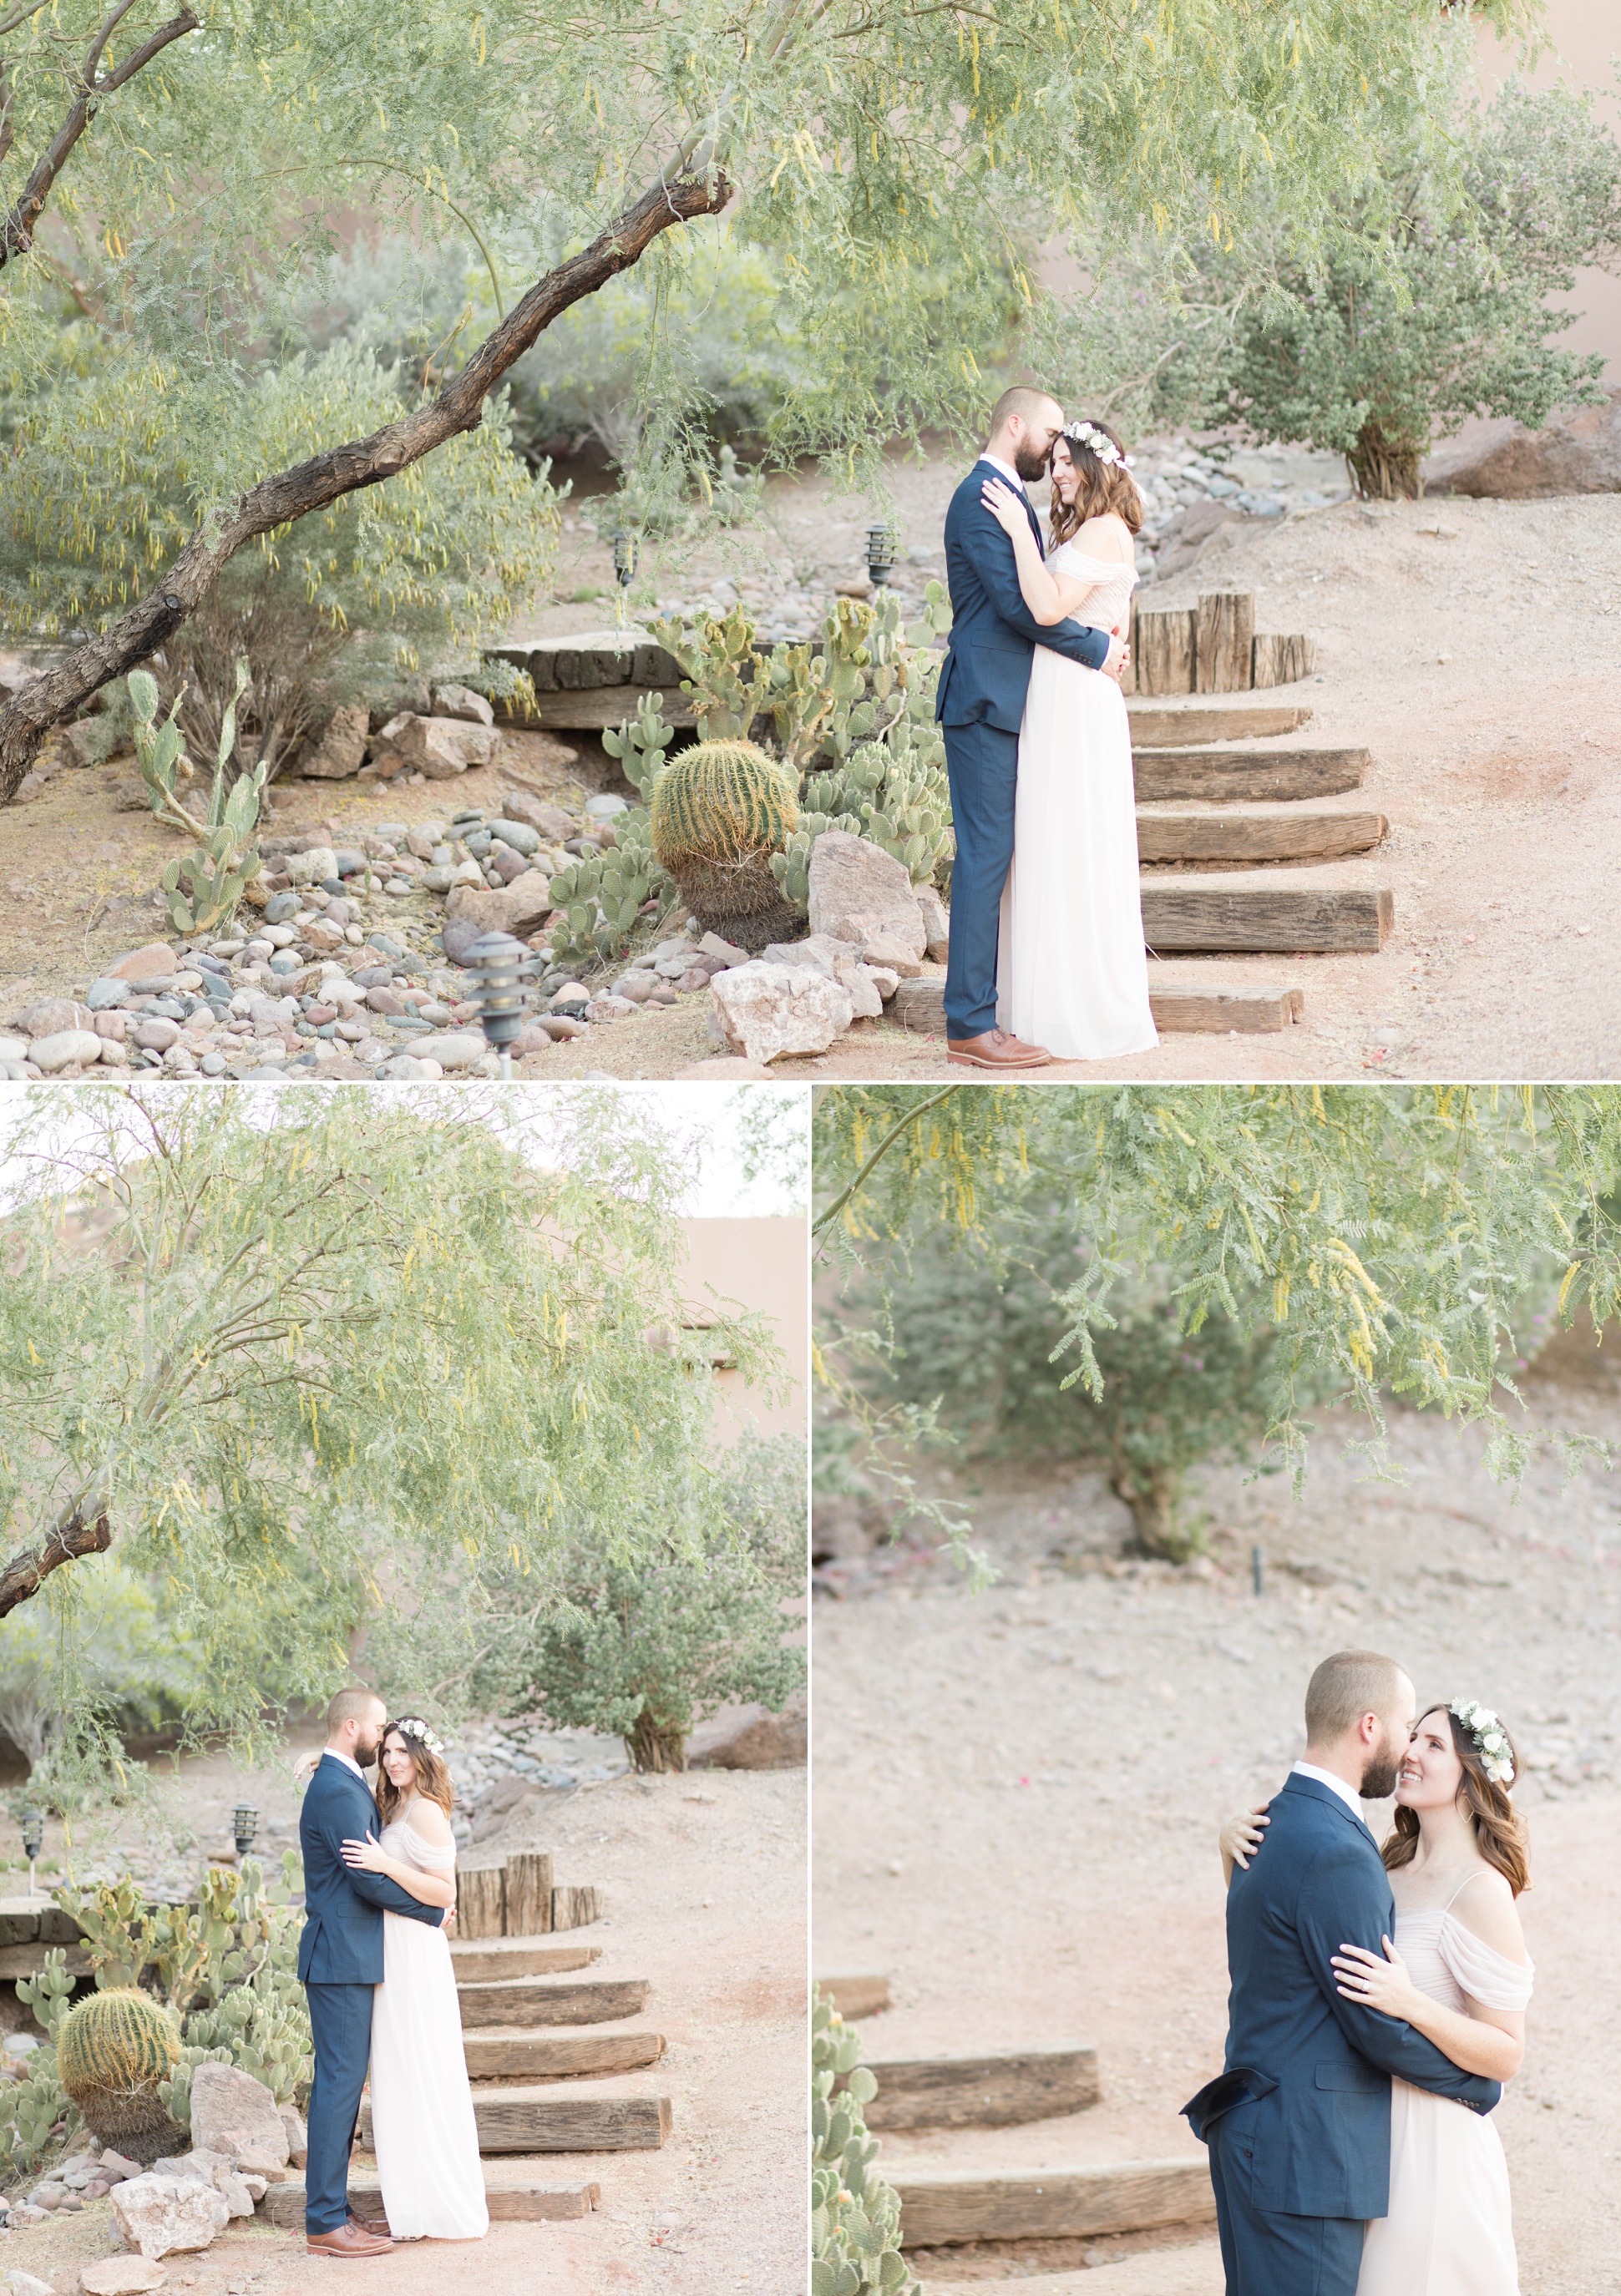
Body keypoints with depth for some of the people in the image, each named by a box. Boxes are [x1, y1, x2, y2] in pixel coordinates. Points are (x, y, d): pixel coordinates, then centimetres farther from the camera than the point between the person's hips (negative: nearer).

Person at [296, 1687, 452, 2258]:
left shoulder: (340, 1785, 17)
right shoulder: (339, 1792, -16)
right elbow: (369, 1879, -20)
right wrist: (433, 1911, -7)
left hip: (344, 1958, 11)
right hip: (342, 1959, -11)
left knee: (342, 2083, 13)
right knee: (340, 2083, -8)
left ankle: (330, 2209, 17)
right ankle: (326, 2224, -6)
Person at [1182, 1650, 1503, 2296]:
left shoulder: (1275, 1824, 13)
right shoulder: (1334, 1855, -19)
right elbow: (1380, 2024, -15)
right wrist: (1485, 2084, -1)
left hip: (1256, 2137, 10)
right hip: (1307, 2158, -10)